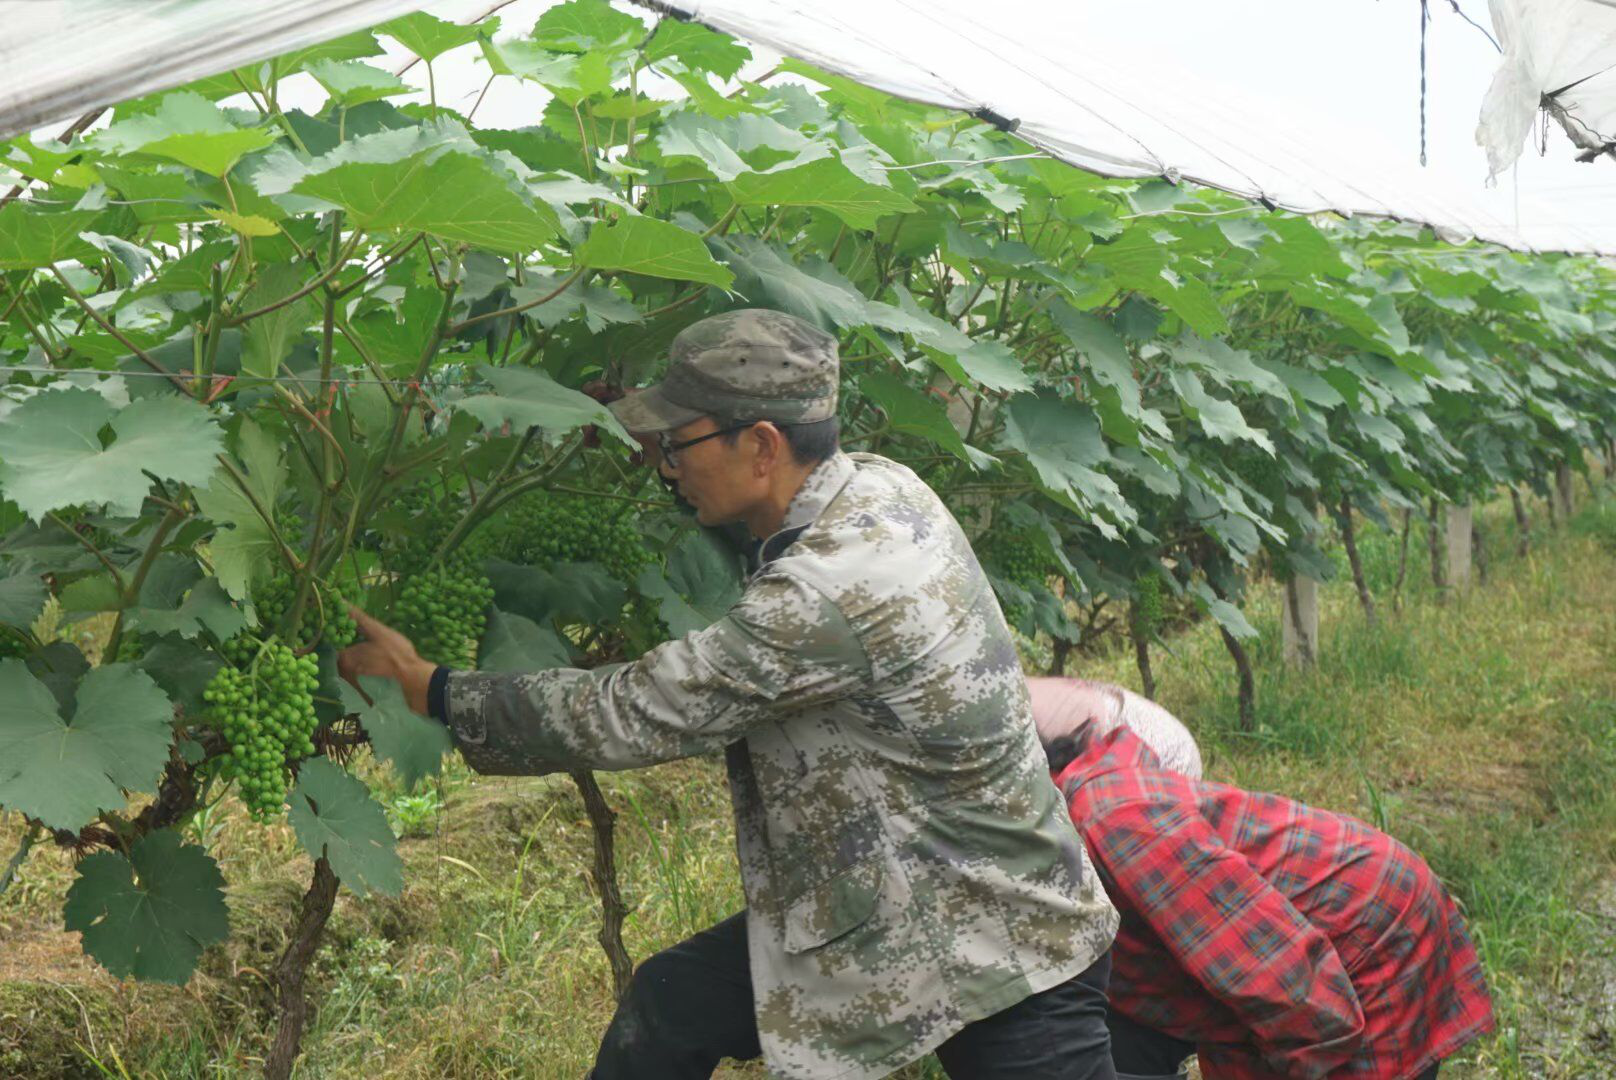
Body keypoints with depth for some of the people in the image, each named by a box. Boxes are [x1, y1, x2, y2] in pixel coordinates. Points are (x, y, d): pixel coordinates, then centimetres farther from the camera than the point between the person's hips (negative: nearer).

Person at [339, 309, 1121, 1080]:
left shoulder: (830, 592, -31)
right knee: (665, 1012, 9)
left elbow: (630, 716, -23)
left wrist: (428, 689, -11)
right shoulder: (880, 486, -5)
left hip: (1003, 950, -9)